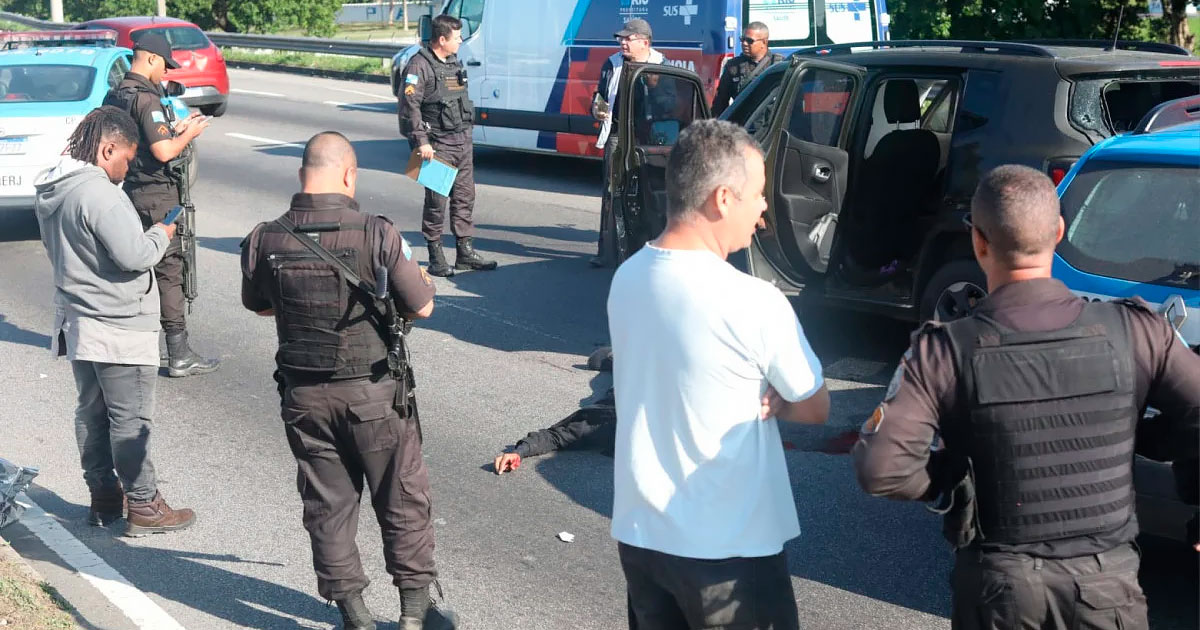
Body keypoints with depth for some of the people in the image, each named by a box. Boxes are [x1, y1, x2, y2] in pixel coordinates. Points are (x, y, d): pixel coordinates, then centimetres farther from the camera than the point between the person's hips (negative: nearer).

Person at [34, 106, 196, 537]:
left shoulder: (52, 191, 7)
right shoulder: (100, 194, -23)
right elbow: (135, 256, -27)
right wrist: (160, 234, -7)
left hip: (77, 323, 9)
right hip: (118, 329, -9)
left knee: (92, 413, 16)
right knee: (131, 420, 0)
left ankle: (103, 496, 26)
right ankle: (142, 506, 8)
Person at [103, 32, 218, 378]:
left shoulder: (114, 95, 11)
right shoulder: (146, 98, -18)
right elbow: (164, 152, -23)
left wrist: (174, 129, 16)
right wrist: (189, 134, -7)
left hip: (127, 192, 9)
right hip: (155, 196, -9)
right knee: (168, 271, -6)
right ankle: (179, 355, -4)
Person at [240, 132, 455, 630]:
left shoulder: (265, 240, -8)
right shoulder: (377, 235, -17)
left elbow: (258, 306, 10)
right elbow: (421, 308, -9)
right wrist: (421, 279, 12)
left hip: (304, 396, 3)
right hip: (373, 393, -2)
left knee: (327, 504, 15)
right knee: (403, 501, 13)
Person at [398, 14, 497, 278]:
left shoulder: (455, 62, 15)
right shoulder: (420, 65, -11)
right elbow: (409, 105, -17)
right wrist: (421, 141, -22)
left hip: (463, 141, 8)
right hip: (438, 145, -8)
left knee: (465, 196, 10)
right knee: (436, 201, -3)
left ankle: (466, 251, 17)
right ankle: (436, 257, 4)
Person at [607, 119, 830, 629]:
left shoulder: (625, 278, -2)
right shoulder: (754, 303, -22)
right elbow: (816, 409, -7)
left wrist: (751, 396, -4)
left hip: (638, 531, 6)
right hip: (727, 548, -6)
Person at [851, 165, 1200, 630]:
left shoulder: (945, 352, -15)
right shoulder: (1133, 332, -10)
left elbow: (882, 469, -20)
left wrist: (945, 481, -1)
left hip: (998, 585, 0)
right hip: (1107, 578, 1)